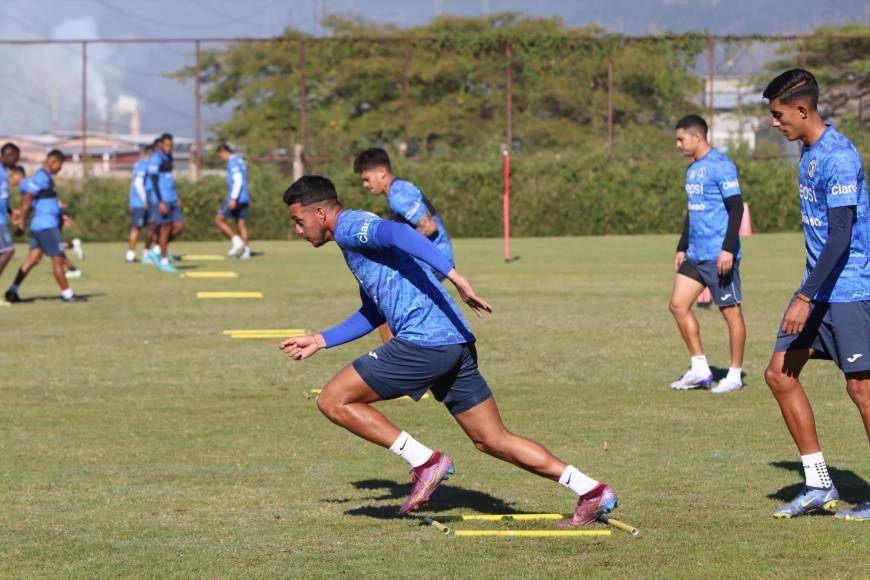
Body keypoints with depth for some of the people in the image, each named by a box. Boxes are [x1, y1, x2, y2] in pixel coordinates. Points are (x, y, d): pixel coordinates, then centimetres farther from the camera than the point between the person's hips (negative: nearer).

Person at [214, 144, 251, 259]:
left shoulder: (233, 162, -10)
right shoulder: (240, 161, 20)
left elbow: (238, 180, -20)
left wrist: (233, 198, -24)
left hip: (236, 198, -9)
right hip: (244, 199, 9)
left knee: (219, 220, -3)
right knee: (242, 224, 6)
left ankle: (236, 241, -11)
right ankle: (245, 251, -1)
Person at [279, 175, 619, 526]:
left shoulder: (349, 227, -3)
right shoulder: (359, 235, 27)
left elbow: (399, 233, -25)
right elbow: (372, 314, 38)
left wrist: (453, 276, -37)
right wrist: (320, 341, 38)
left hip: (423, 344, -10)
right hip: (456, 344, 10)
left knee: (333, 401, -1)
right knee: (493, 441, 12)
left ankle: (425, 461, -4)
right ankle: (592, 492, 8)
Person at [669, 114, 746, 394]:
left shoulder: (721, 166, -12)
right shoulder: (692, 169, 16)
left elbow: (736, 207, -17)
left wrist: (728, 248, -22)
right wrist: (682, 248, 21)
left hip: (719, 255, -10)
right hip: (695, 255, 10)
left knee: (731, 312, -1)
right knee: (678, 305, 4)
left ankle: (735, 374, 6)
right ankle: (700, 370, 10)